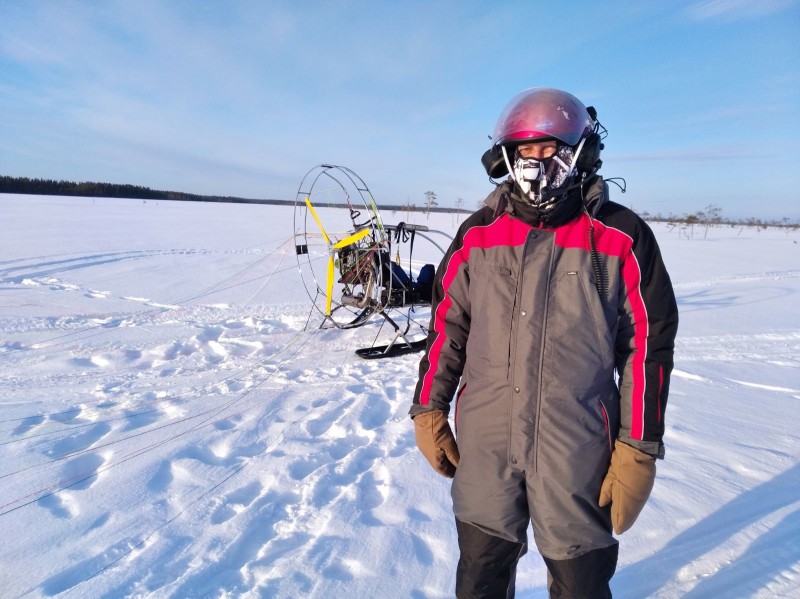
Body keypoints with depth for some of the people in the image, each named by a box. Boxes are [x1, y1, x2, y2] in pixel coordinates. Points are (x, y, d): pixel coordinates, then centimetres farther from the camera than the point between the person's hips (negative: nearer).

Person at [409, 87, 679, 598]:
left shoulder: (622, 238, -4)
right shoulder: (478, 235, 3)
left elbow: (647, 345, -2)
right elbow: (447, 325, 8)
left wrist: (639, 450, -3)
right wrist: (428, 408, 6)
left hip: (578, 455, -2)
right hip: (483, 446, 3)